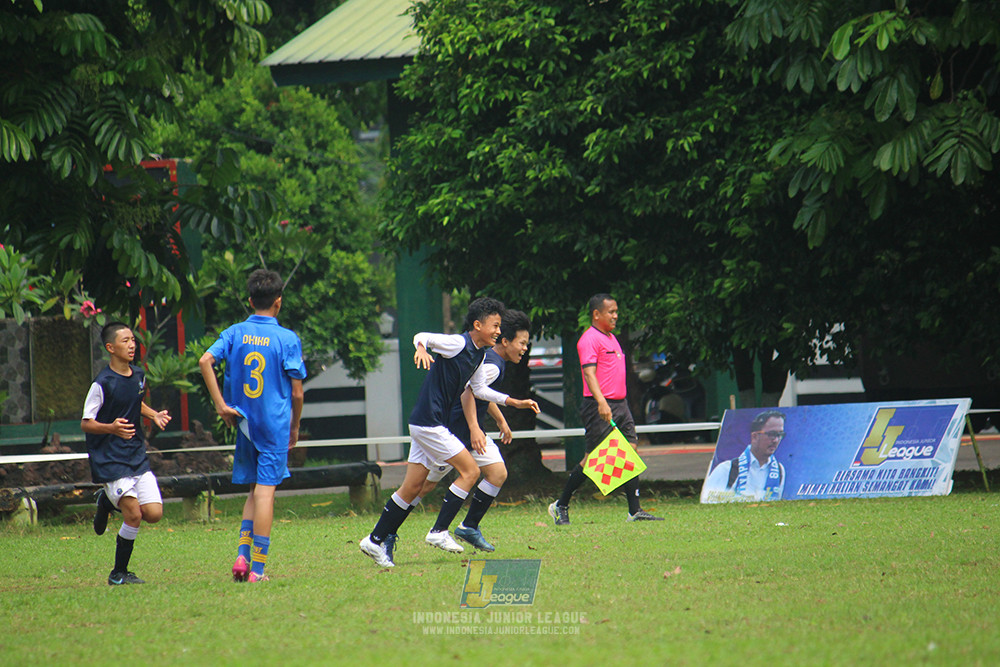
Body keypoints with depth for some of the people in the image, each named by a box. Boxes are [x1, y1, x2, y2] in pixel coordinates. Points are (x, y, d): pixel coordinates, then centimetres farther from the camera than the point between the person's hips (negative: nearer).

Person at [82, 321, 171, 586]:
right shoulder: (103, 383, -14)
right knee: (134, 515, -12)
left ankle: (109, 501, 26)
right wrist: (112, 428, -28)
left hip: (137, 455, 6)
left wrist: (154, 415, 7)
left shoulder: (138, 375, 6)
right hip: (108, 459, -6)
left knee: (154, 513, -2)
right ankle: (119, 573, 6)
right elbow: (85, 423, -10)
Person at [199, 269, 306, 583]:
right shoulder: (287, 339, -6)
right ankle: (257, 568, -7)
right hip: (275, 426, -4)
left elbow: (205, 361, -10)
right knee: (265, 492, -5)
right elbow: (297, 392, -4)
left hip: (244, 424, 4)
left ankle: (242, 555, 1)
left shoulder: (235, 333, 4)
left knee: (256, 490, 16)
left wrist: (221, 404, -5)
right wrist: (295, 427, 11)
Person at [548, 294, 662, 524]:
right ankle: (560, 506, 7)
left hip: (620, 404, 9)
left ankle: (635, 510, 0)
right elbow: (589, 373, -21)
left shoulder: (611, 338, 18)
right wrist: (601, 402, -33)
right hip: (599, 407, -9)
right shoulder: (590, 339, -11)